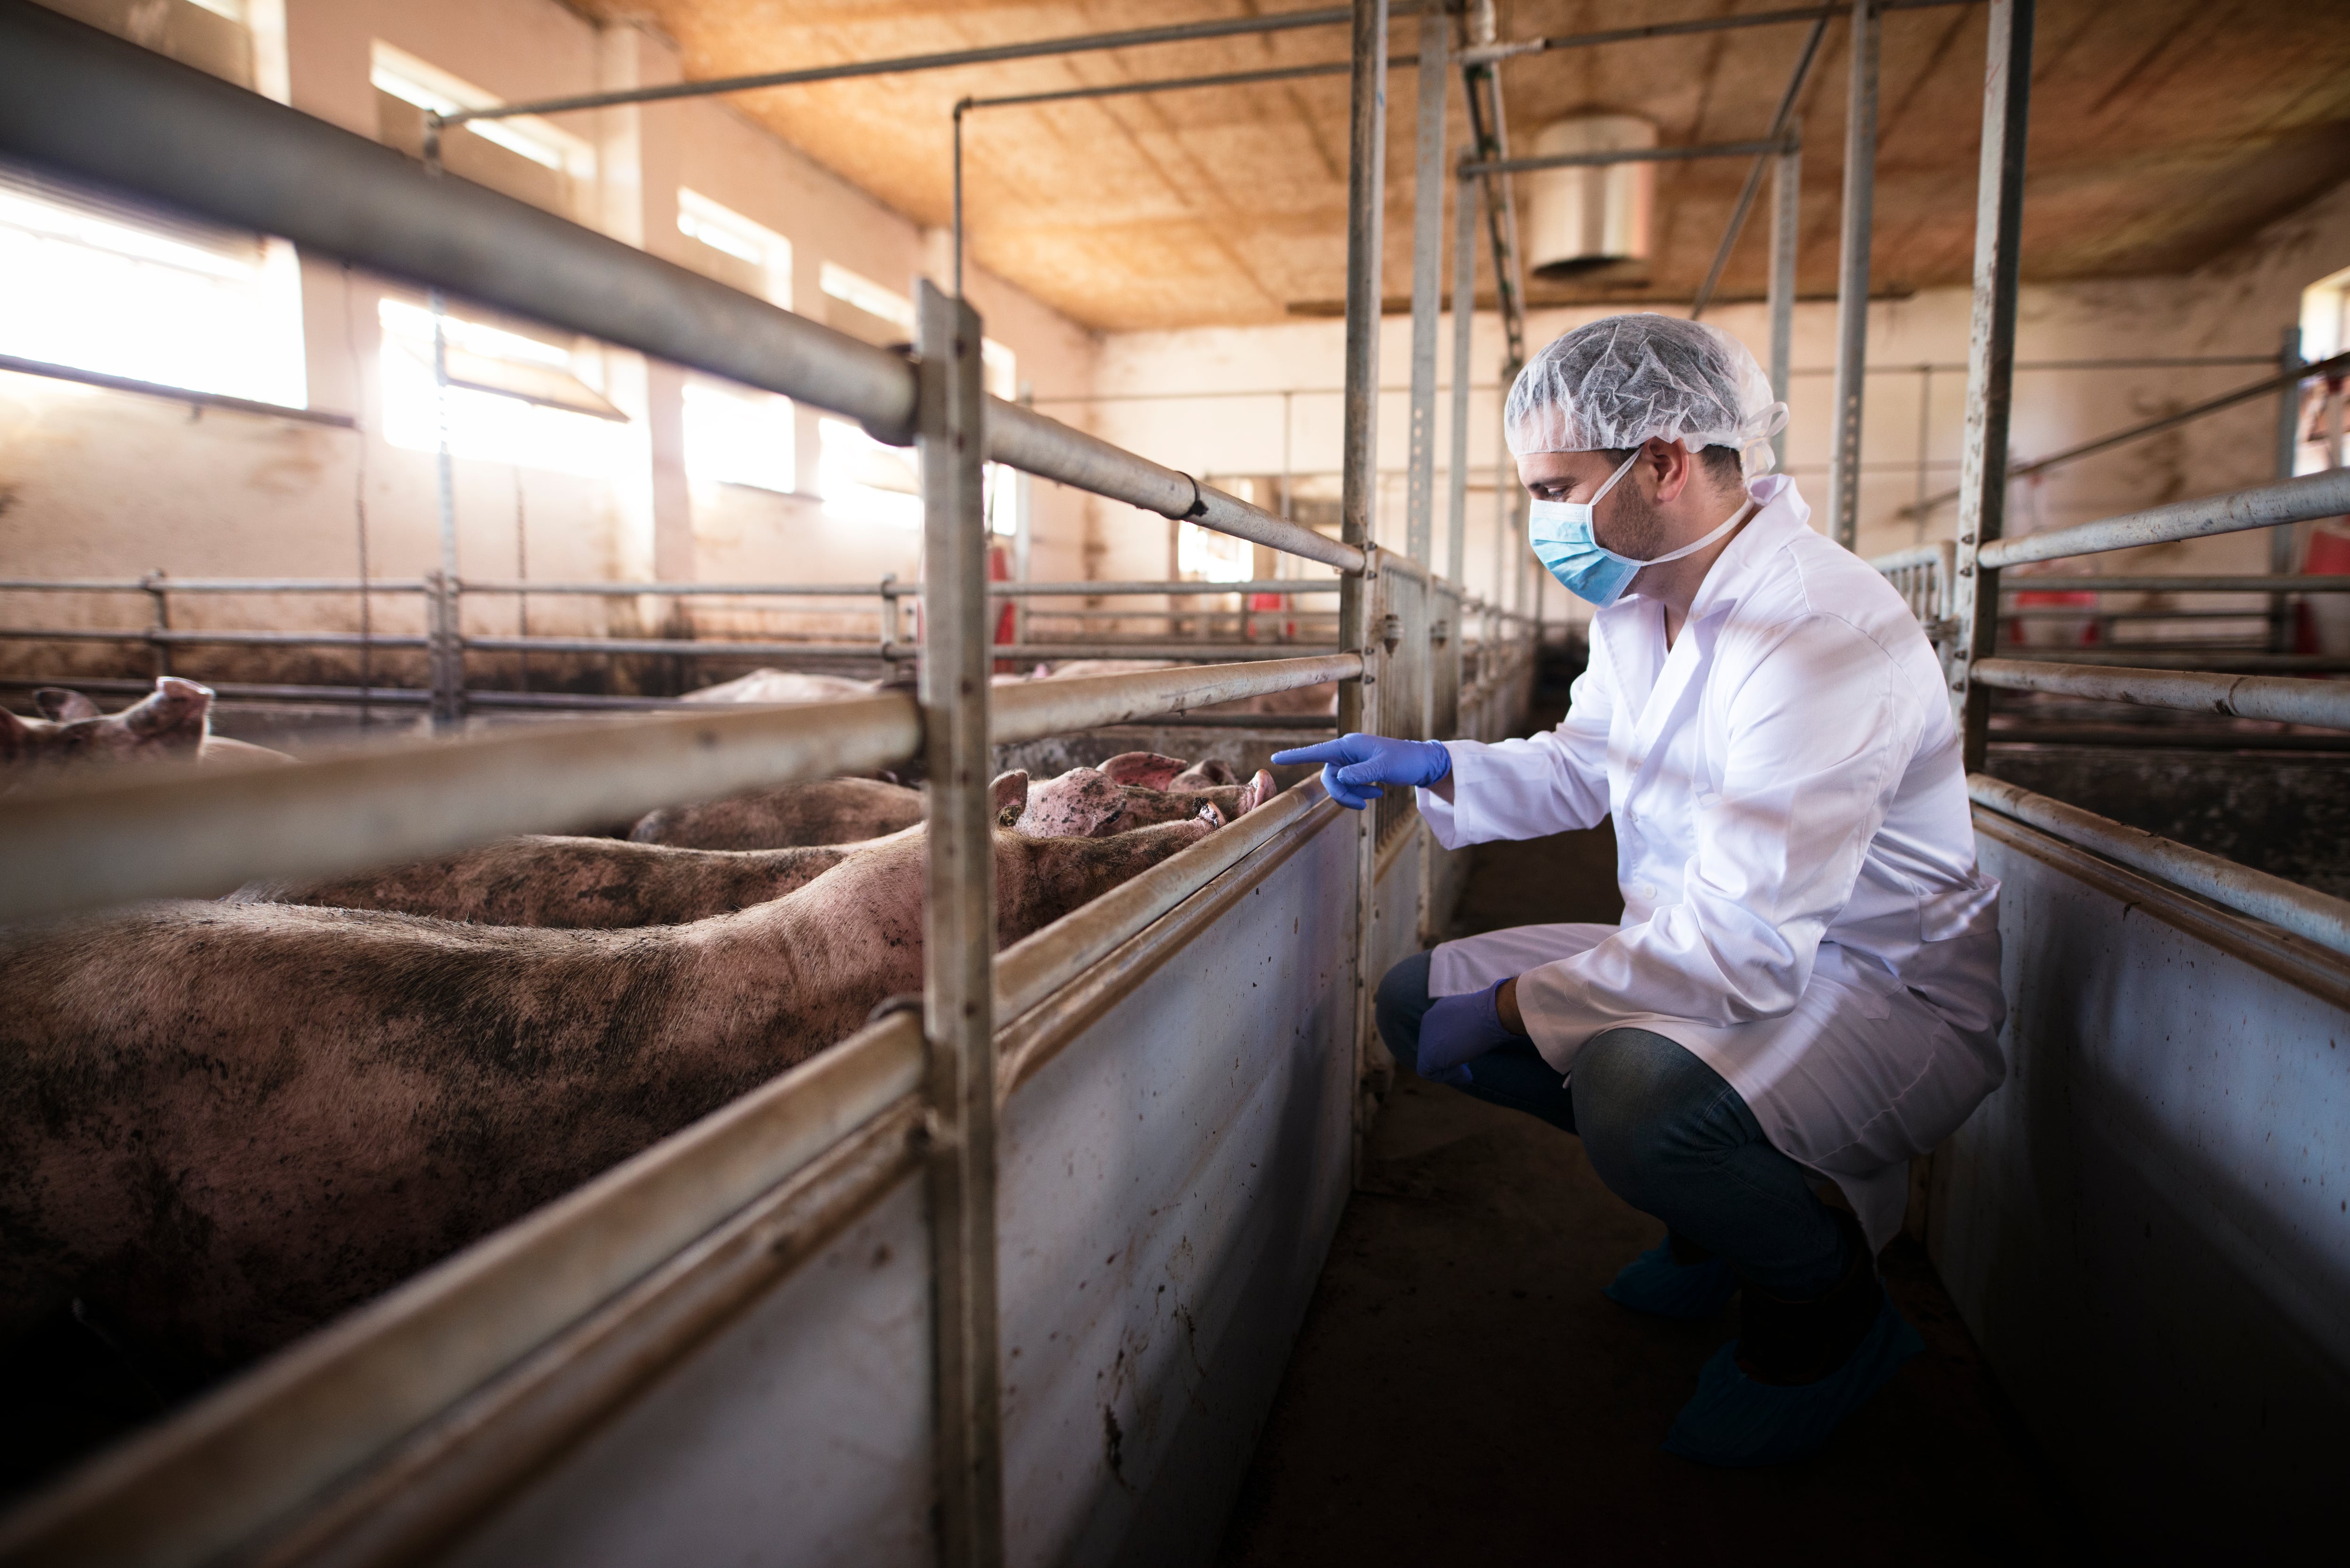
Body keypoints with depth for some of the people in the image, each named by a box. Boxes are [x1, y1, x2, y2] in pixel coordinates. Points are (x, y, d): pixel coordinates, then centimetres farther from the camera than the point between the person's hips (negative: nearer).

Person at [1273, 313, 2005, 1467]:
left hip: (1885, 993, -8)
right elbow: (1583, 768, 17)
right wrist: (1431, 765, 0)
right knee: (1420, 999, 1)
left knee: (1639, 1090, -39)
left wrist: (1506, 1007, -25)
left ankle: (1830, 1309, -2)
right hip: (1704, 952, 9)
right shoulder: (1638, 600, 1)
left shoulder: (1826, 634, -28)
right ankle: (1718, 1195, 16)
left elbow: (1742, 947, -33)